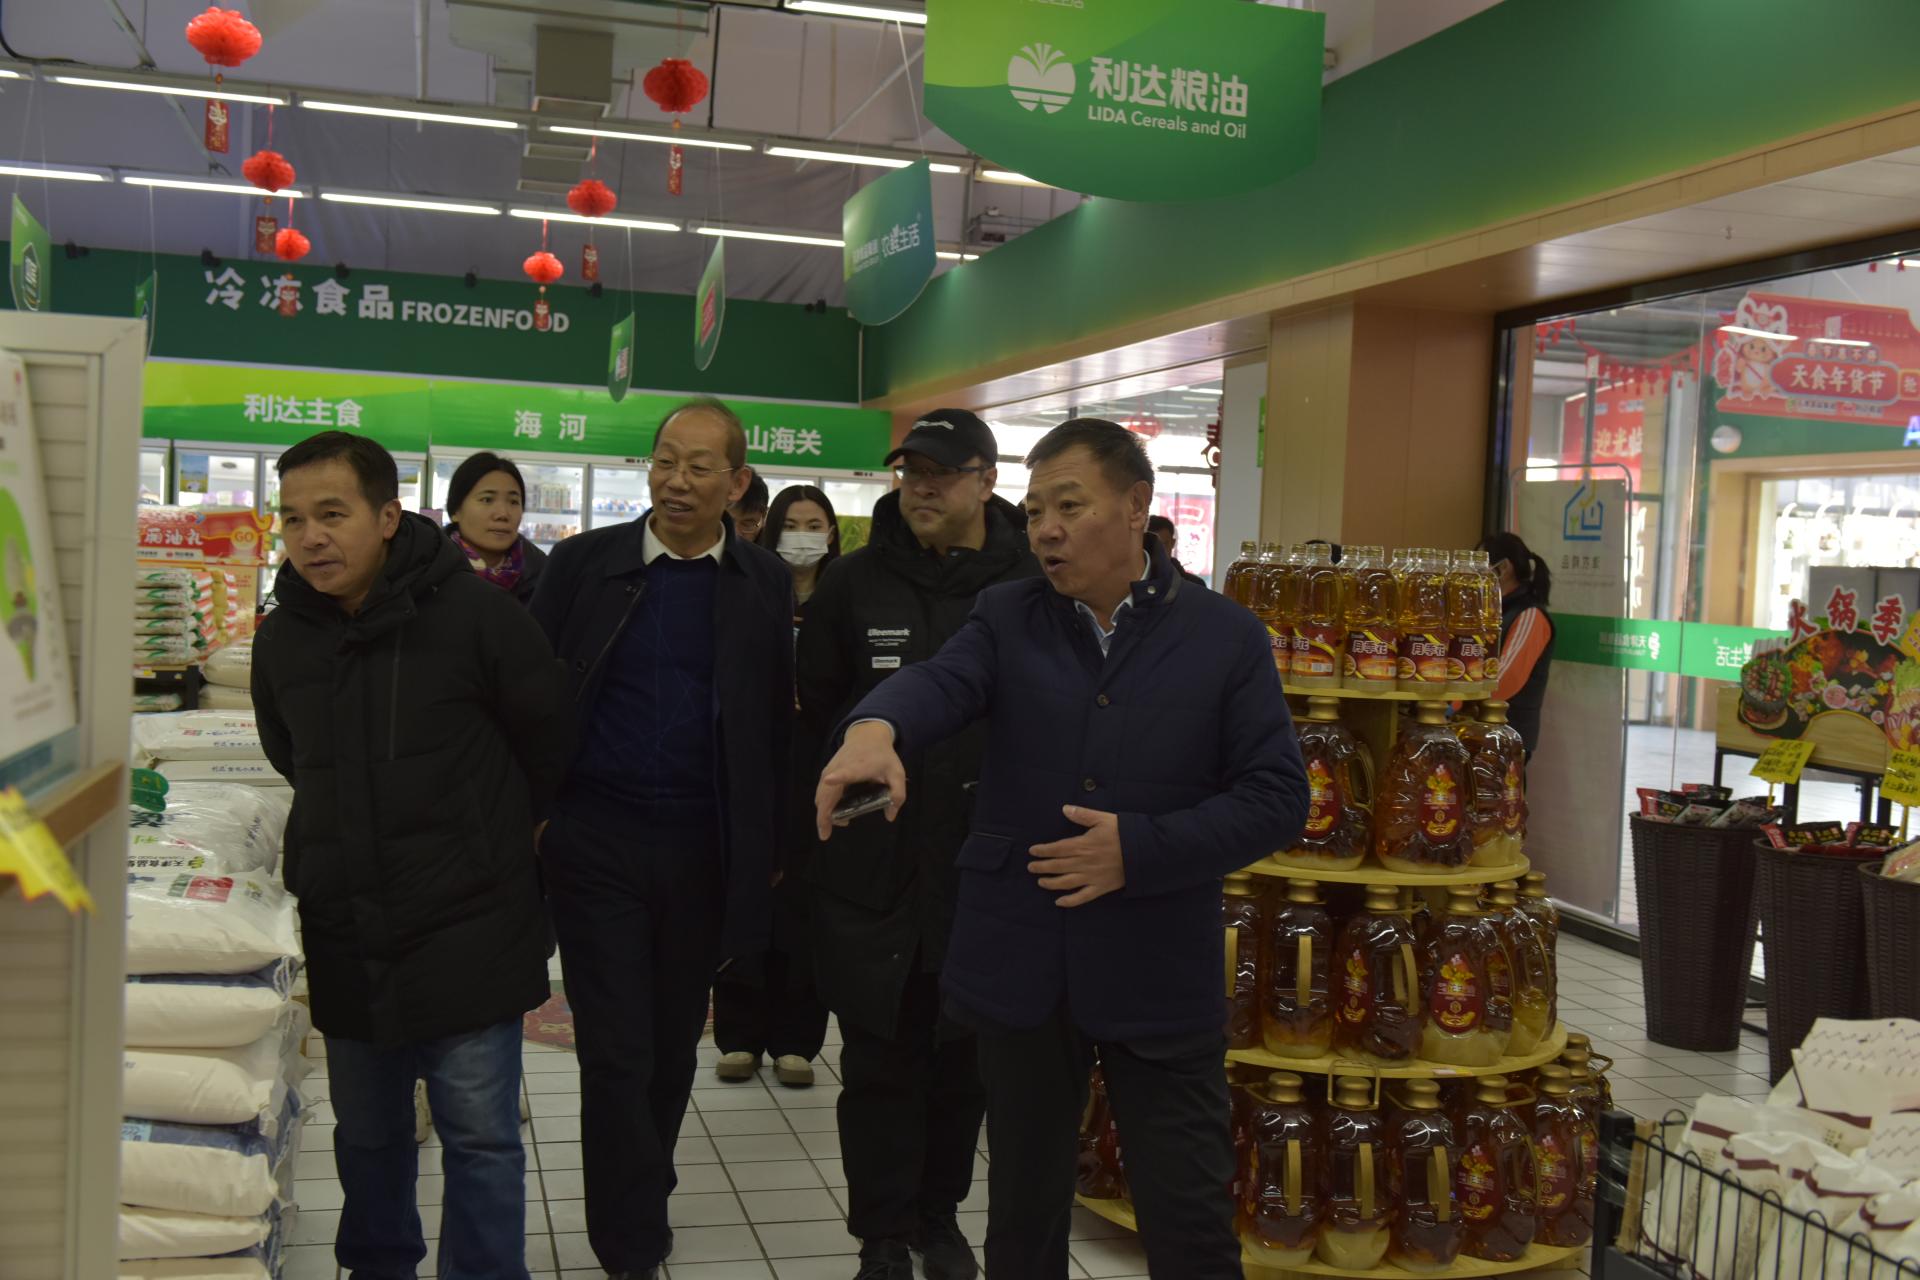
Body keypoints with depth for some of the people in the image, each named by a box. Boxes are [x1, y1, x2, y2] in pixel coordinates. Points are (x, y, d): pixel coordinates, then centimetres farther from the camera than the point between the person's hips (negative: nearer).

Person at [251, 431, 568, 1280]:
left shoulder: (476, 614, -14)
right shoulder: (281, 637, 2)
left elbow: (548, 744, -2)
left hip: (466, 928, -5)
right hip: (345, 937, 5)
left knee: (480, 1135, 2)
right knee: (366, 1131, 19)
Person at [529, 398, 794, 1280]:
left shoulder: (764, 584, 2)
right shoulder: (584, 563, -1)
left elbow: (776, 721, 4)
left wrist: (773, 847, 3)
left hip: (705, 851, 2)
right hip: (597, 842, -1)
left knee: (672, 1044, 15)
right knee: (616, 1051, 1)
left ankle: (638, 1205, 36)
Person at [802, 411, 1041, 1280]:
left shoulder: (1036, 587, -5)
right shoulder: (854, 585, 1)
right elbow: (816, 712, 8)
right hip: (873, 867, 1)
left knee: (965, 1061, 14)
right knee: (879, 1062, 8)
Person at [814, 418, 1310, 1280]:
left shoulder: (1225, 636, 0)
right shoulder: (1006, 618, 3)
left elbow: (1276, 797, -4)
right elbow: (937, 682, -17)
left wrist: (1138, 850, -17)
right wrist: (875, 730, -41)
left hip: (1158, 974, -1)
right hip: (1020, 965, 2)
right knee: (1023, 1208, 17)